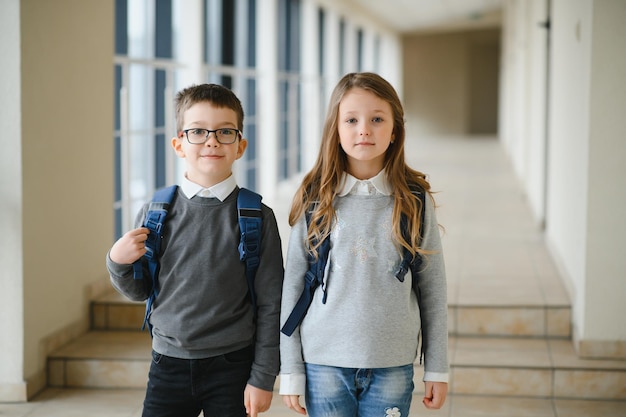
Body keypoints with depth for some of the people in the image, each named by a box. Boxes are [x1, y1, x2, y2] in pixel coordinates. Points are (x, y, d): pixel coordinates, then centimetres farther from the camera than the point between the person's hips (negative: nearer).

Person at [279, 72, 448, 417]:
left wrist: (437, 369, 5)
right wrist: (290, 371, 1)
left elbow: (433, 288, 4)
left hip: (393, 365, 0)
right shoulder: (314, 202, -1)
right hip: (325, 363, 0)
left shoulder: (415, 202, 0)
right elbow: (292, 286, 2)